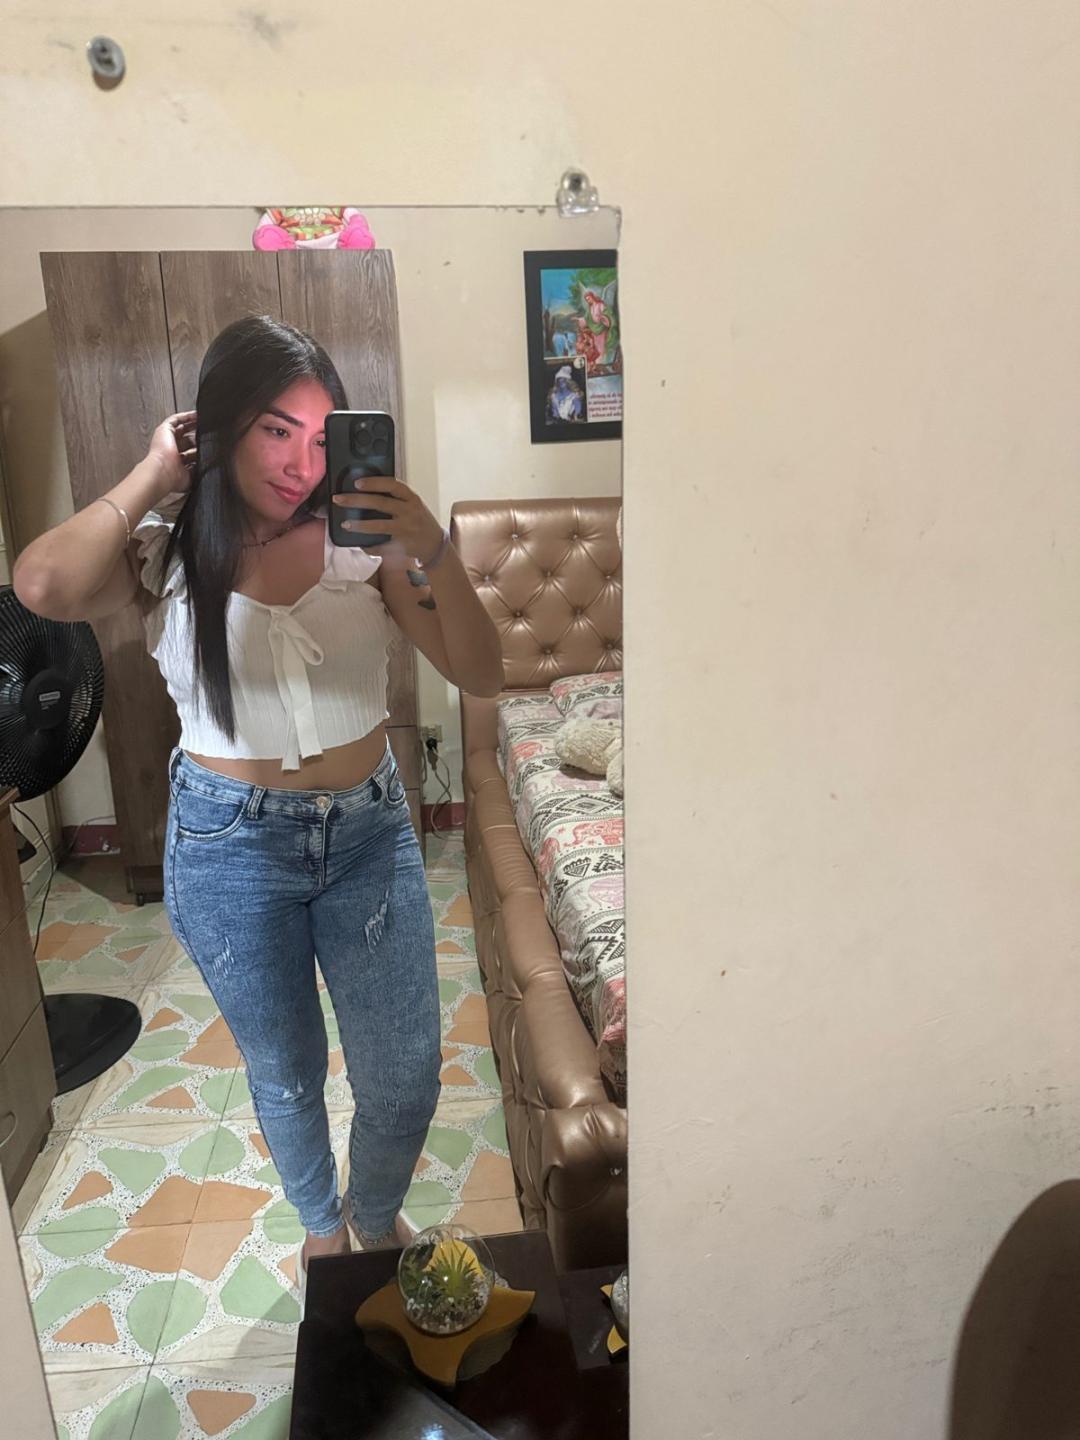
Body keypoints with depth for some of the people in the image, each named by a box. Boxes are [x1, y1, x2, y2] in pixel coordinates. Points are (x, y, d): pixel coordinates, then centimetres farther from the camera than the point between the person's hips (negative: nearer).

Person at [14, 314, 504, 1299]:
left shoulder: (363, 541, -7)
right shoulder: (168, 550, -9)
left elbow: (481, 676, -12)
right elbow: (45, 586, -32)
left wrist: (436, 552, -26)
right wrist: (151, 478, -20)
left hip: (370, 829, 1)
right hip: (232, 844, -1)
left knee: (406, 1071, 10)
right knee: (287, 1074, 19)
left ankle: (377, 1214, 45)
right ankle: (321, 1223, 51)